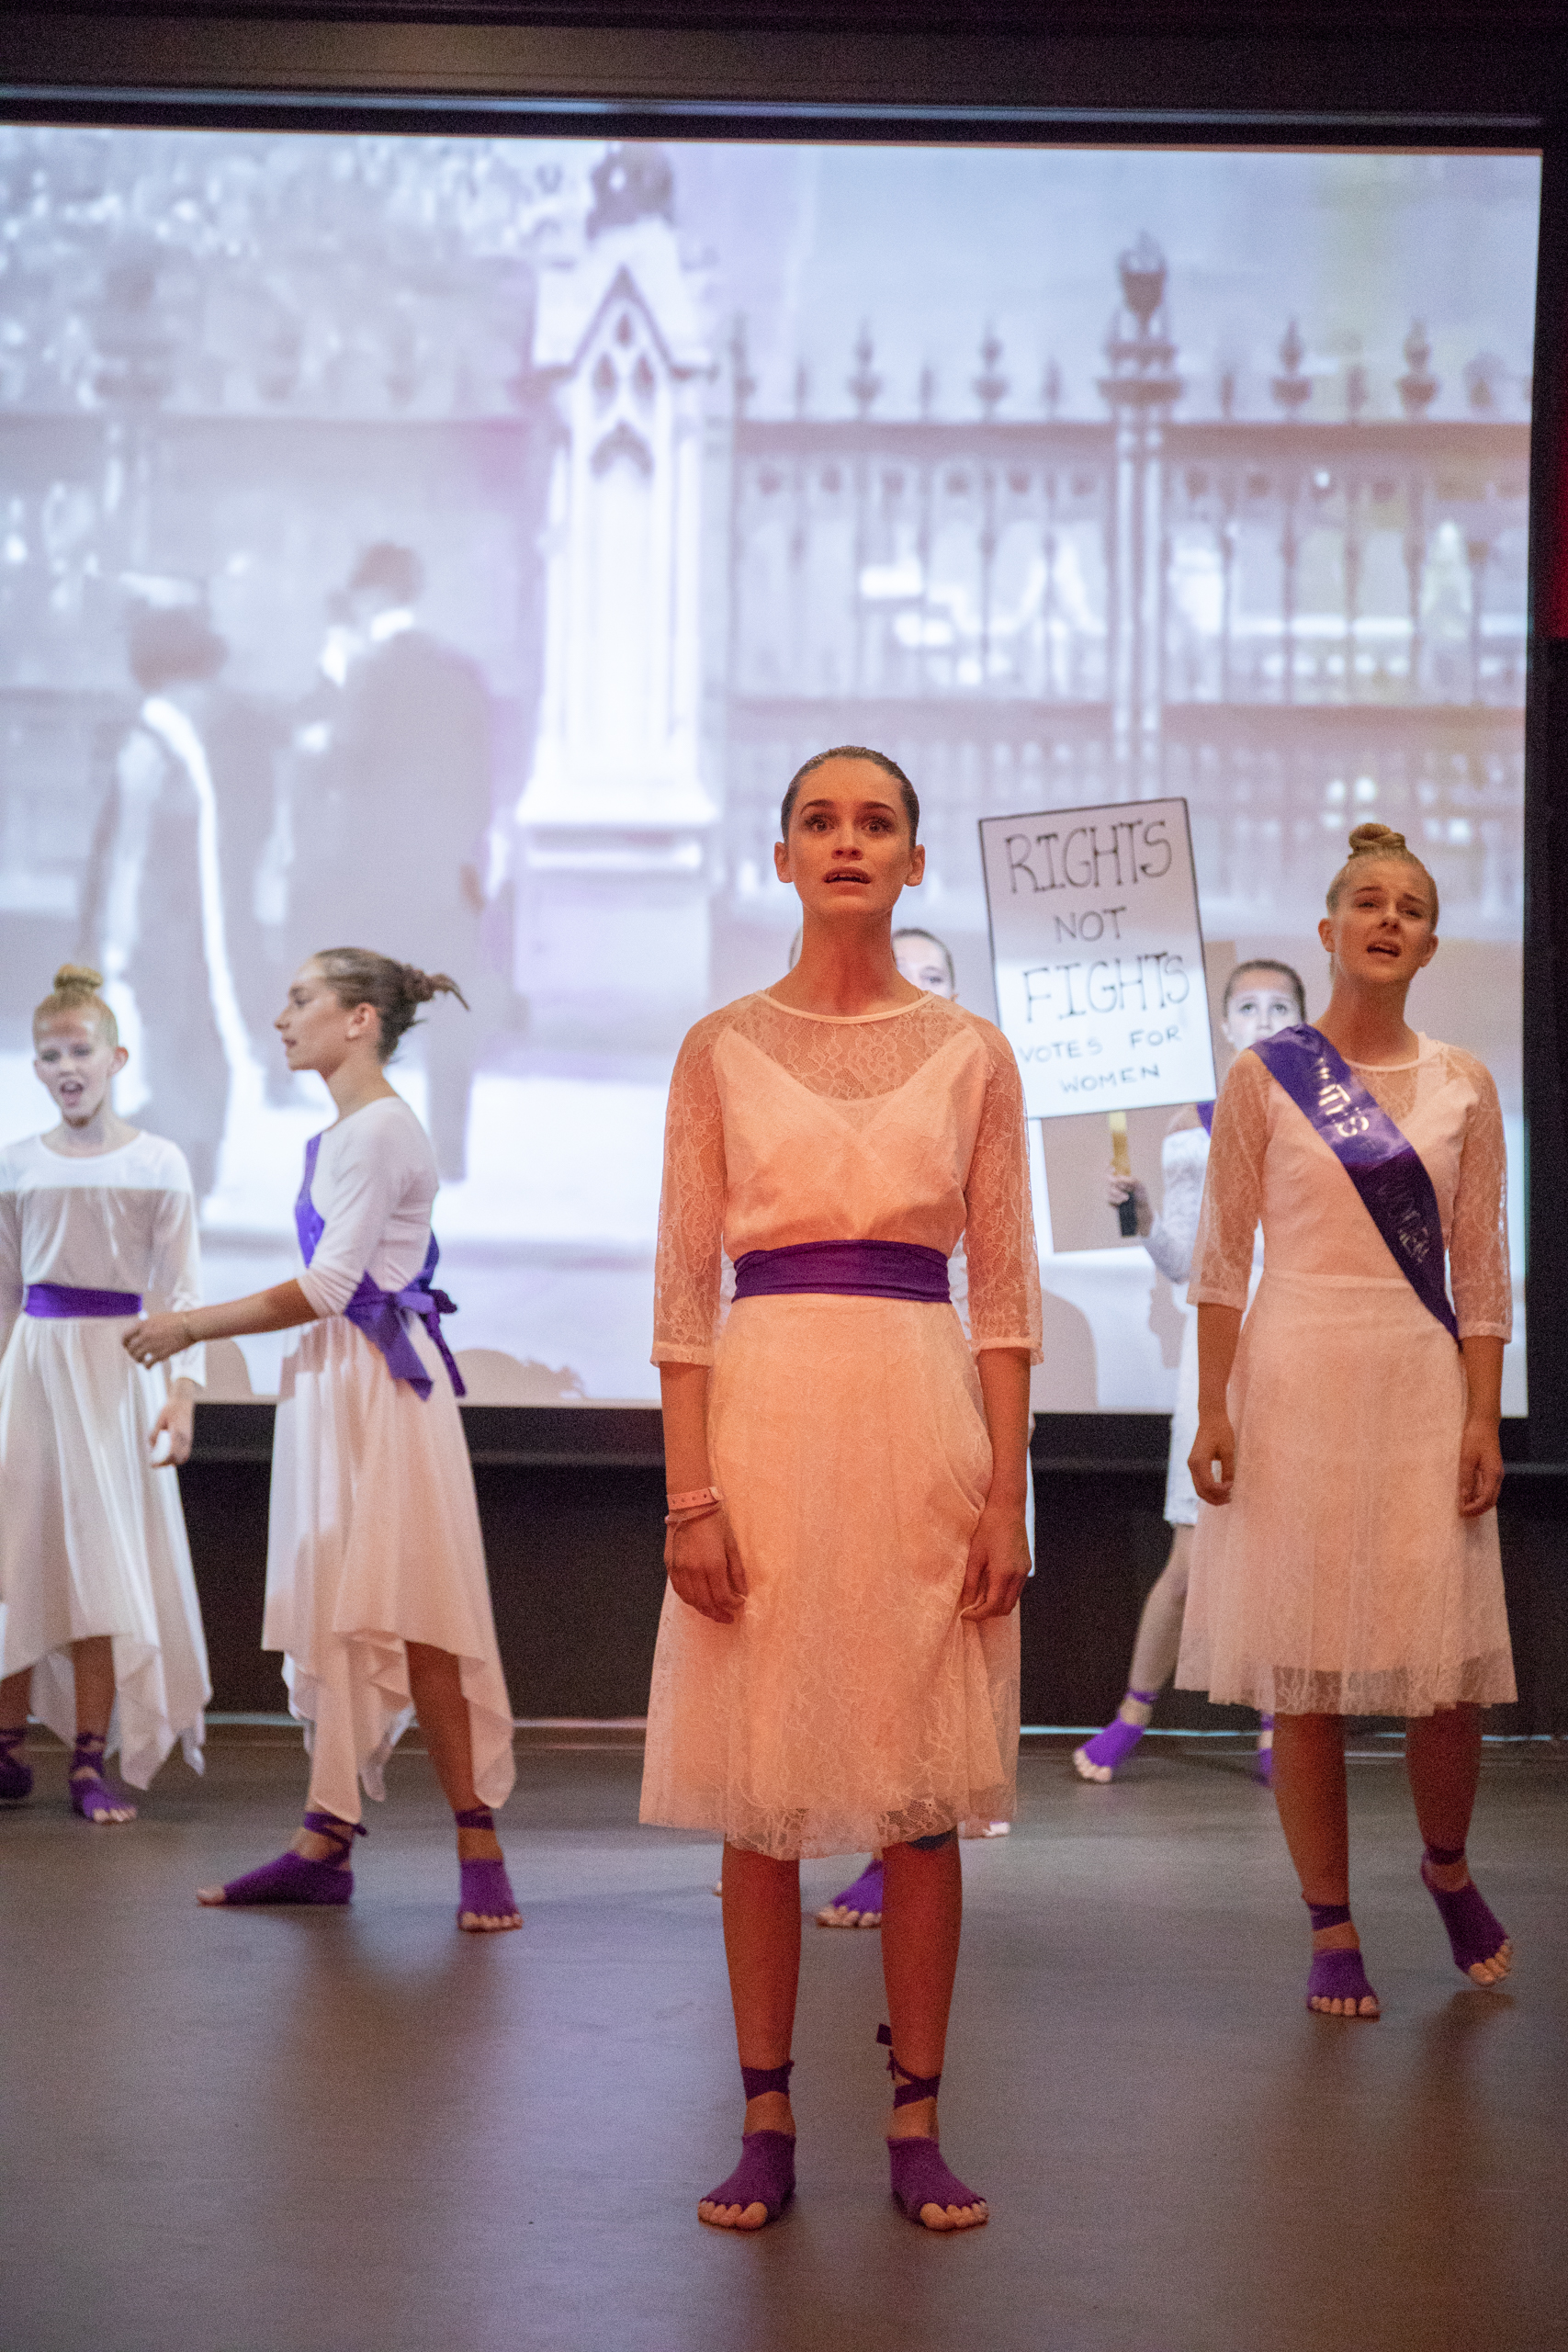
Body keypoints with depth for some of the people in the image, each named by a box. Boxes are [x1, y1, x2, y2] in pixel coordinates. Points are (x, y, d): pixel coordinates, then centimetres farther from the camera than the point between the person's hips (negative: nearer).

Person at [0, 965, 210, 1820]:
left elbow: (180, 1290, -3)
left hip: (115, 1367, -2)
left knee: (105, 1559, -4)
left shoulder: (157, 1165, 0)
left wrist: (181, 1389, -14)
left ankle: (91, 1763, 0)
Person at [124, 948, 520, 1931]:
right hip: (334, 1386, 10)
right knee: (332, 1617, 9)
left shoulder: (381, 1129, -13)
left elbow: (326, 1288, -16)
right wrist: (195, 1327, 13)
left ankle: (480, 1850, -4)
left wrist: (190, 1325, -10)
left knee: (403, 1620, -9)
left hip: (383, 1388, -10)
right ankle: (326, 1842, 13)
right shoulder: (340, 1134, 16)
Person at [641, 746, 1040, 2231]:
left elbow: (1006, 1290, 5)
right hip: (765, 1412, 0)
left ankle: (917, 2123, 10)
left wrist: (1005, 1494, -3)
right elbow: (683, 1286, 2)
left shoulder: (970, 1054, 8)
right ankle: (765, 2120, 10)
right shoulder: (721, 1050, 6)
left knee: (921, 1784, 2)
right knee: (759, 1784, 2)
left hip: (924, 1423, 0)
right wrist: (690, 1494, -7)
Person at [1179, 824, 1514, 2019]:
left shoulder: (1462, 1085, 7)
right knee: (1304, 1672, 0)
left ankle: (1448, 1865, 27)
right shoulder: (1264, 1075, 3)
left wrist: (1483, 1419, -1)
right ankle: (1332, 1928, 11)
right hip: (1295, 1381, -1)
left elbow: (1481, 1268, 7)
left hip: (1422, 1385, 1)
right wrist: (1214, 1409, -5)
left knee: (1449, 1670, -1)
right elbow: (1223, 1255, 2)